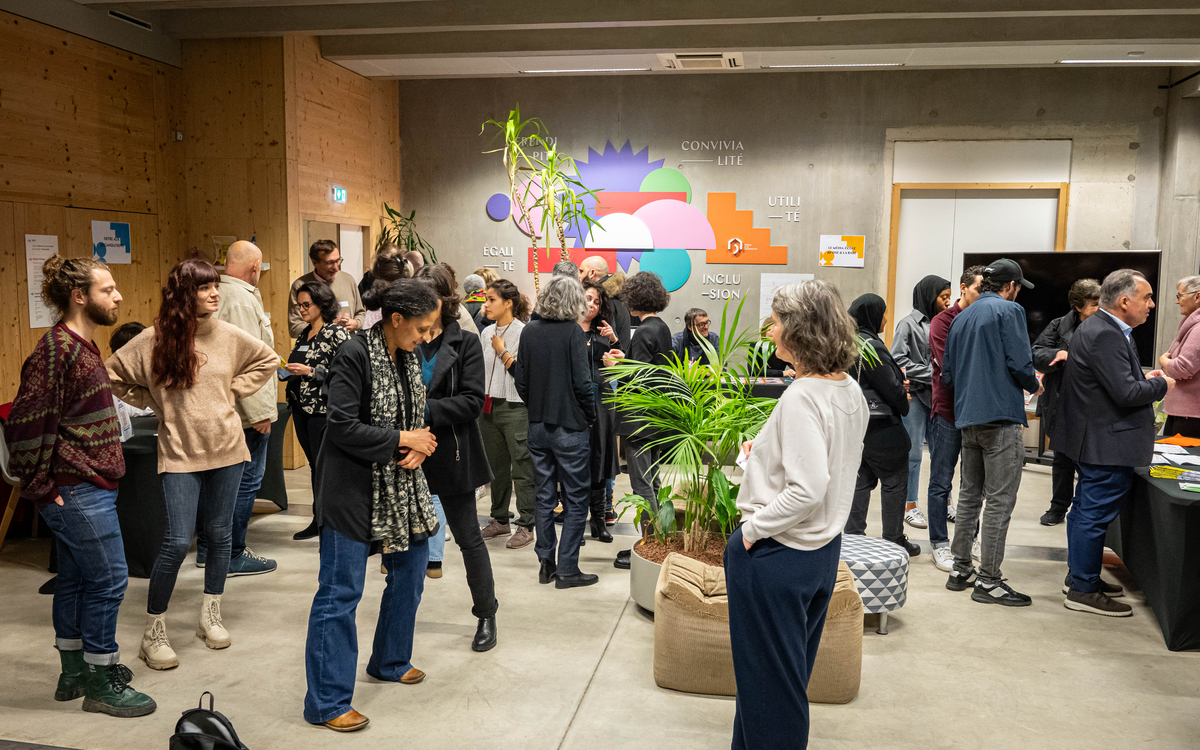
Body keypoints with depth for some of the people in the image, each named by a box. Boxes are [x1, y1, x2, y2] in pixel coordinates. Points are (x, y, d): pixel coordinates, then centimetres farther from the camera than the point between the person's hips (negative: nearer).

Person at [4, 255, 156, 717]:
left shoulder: (82, 346, 14)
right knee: (109, 580, -3)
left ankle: (74, 672, 29)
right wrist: (40, 487, -15)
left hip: (86, 488, 10)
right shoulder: (56, 349, -18)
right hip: (78, 490, -10)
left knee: (76, 579, 17)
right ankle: (101, 685, 9)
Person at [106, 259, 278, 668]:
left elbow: (267, 360, 15)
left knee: (220, 535, 12)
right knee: (177, 540, -9)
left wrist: (234, 390, 5)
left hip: (225, 448, 3)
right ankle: (154, 632, 7)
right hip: (179, 452, -3)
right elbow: (114, 376, 4)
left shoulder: (229, 335, -1)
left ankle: (210, 616, 29)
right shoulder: (153, 340, -7)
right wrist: (157, 403, 0)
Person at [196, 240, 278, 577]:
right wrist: (259, 411, -22)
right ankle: (233, 556, 6)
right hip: (243, 409, -10)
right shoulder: (242, 299, -18)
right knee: (246, 479, -1)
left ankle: (206, 549, 28)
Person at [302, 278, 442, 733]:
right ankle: (326, 703, 7)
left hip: (401, 485, 9)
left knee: (411, 569, 18)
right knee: (340, 592, -3)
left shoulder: (408, 357, 7)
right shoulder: (354, 356, -18)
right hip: (353, 488, -8)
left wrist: (420, 448, -6)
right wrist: (403, 439, -15)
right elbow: (343, 427, -22)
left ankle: (390, 662, 39)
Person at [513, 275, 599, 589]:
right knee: (575, 500, 5)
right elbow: (582, 383, -16)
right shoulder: (574, 332, -13)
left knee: (544, 496, 15)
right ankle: (567, 569, 7)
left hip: (537, 426, 5)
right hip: (569, 427, -5)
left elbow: (520, 379, 5)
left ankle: (545, 563, 21)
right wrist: (590, 416, -1)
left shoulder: (529, 331, 2)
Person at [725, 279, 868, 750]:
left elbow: (807, 489, -30)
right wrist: (766, 449, 12)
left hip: (776, 554, -9)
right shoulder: (851, 391, 2)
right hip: (824, 547, 9)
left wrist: (755, 526, -18)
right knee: (793, 670, 24)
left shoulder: (801, 397, -24)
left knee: (767, 674, 8)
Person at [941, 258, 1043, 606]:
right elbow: (1019, 363, -15)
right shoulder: (1010, 310, -6)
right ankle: (988, 580, -2)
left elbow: (947, 374, 14)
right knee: (999, 500, -4)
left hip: (968, 419, 8)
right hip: (1001, 416, -8)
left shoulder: (961, 318, 15)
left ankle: (961, 569, 20)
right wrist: (1034, 386, 5)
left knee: (969, 495, 15)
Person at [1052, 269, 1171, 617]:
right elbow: (1126, 393, -26)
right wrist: (1161, 385, -9)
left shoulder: (1097, 328, 11)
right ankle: (1083, 591, 6)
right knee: (1094, 516, -2)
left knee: (1085, 510, 19)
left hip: (1094, 440, 11)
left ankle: (1078, 576, 32)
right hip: (1108, 443, -11)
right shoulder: (1105, 335, -23)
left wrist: (1143, 378, 8)